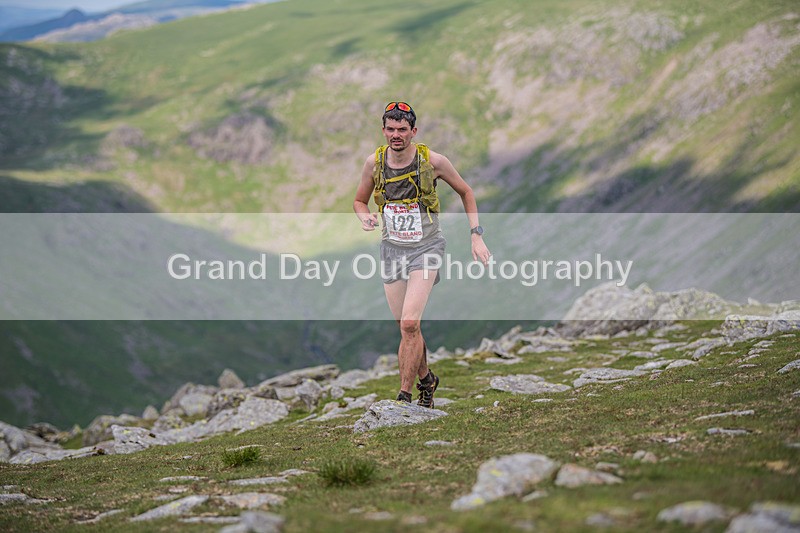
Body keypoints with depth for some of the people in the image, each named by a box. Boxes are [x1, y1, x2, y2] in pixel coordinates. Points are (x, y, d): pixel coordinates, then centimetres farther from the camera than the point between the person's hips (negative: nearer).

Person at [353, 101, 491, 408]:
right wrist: (365, 217, -11)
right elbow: (359, 200, 13)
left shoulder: (433, 161, -11)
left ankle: (405, 396, -11)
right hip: (392, 249, 3)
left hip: (426, 247, -3)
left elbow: (465, 192, 5)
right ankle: (426, 380, 34)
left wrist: (476, 236, -1)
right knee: (407, 328, 8)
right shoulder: (374, 162, -4)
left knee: (409, 325, -18)